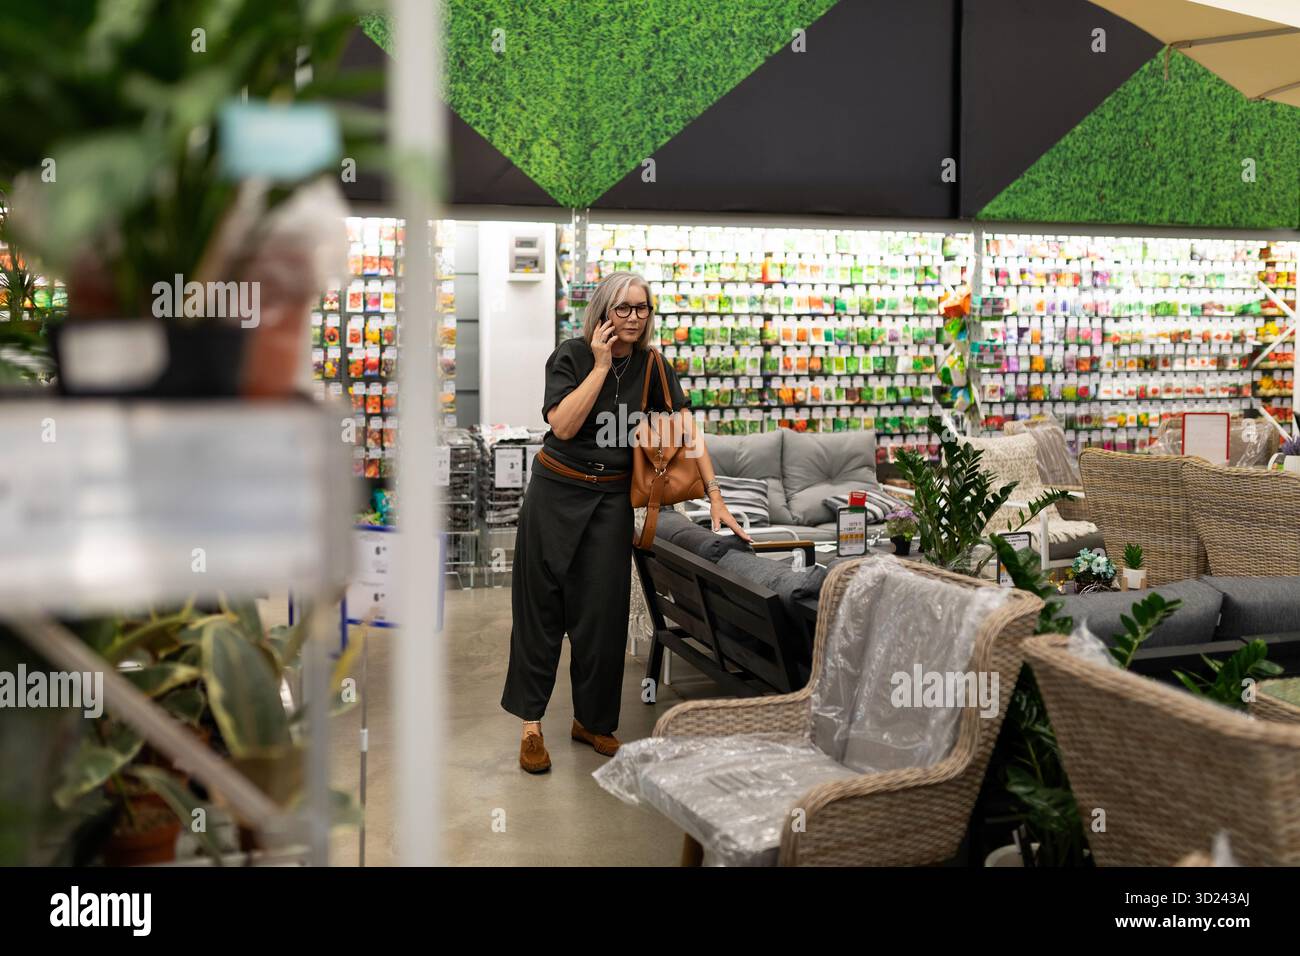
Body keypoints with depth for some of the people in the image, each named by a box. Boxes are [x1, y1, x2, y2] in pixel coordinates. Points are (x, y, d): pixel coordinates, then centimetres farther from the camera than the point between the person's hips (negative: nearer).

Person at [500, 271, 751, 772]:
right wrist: (601, 366, -21)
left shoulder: (651, 367, -1)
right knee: (541, 607, 3)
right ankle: (530, 722, 12)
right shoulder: (572, 356, -10)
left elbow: (688, 433, -4)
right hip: (556, 491, -3)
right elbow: (563, 426, -22)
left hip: (611, 499, 3)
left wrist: (715, 497, -11)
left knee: (603, 611, 4)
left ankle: (592, 720, 20)